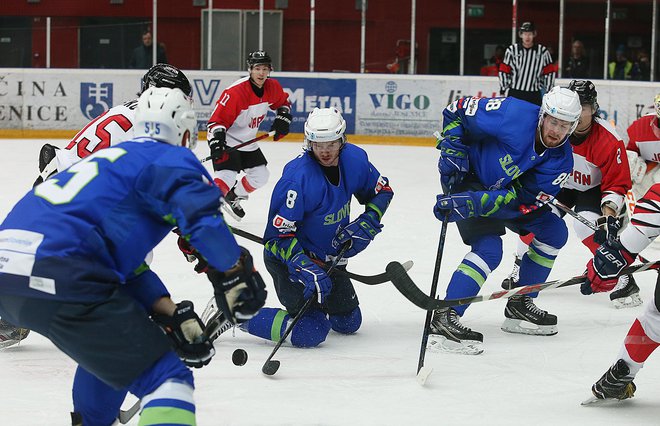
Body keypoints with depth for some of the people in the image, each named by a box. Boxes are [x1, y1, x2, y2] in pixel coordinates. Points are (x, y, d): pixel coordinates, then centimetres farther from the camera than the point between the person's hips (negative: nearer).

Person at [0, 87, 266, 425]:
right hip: (56, 279, -9)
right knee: (166, 378, -8)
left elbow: (123, 259, 30)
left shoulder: (113, 158, 31)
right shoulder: (171, 159, 6)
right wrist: (238, 276, -2)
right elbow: (204, 219, -14)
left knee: (106, 350, 35)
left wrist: (174, 316, 25)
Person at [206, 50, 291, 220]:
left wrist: (283, 119, 2)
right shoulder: (235, 92, -28)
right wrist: (216, 142, -37)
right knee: (227, 176, -26)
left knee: (260, 176, 13)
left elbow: (283, 102, 17)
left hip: (248, 141, 8)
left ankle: (233, 198, 33)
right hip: (227, 141, -8)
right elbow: (217, 119, -27)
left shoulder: (272, 87, -6)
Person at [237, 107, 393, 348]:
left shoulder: (355, 159, -11)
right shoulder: (297, 177, -30)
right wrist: (307, 270, -37)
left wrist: (368, 223, -10)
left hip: (329, 256, 7)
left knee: (349, 323, 15)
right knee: (311, 333, -19)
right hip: (287, 256, -7)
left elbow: (382, 191, 8)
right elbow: (278, 235, -29)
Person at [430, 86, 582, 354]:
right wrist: (452, 150, -21)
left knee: (554, 232, 7)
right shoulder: (514, 115, -28)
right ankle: (443, 318, -27)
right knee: (489, 249, -24)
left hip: (505, 187, 7)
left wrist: (472, 203, -35)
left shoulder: (560, 161, -14)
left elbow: (518, 200, -24)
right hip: (466, 177, -7)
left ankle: (519, 305, 18)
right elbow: (456, 111, -14)